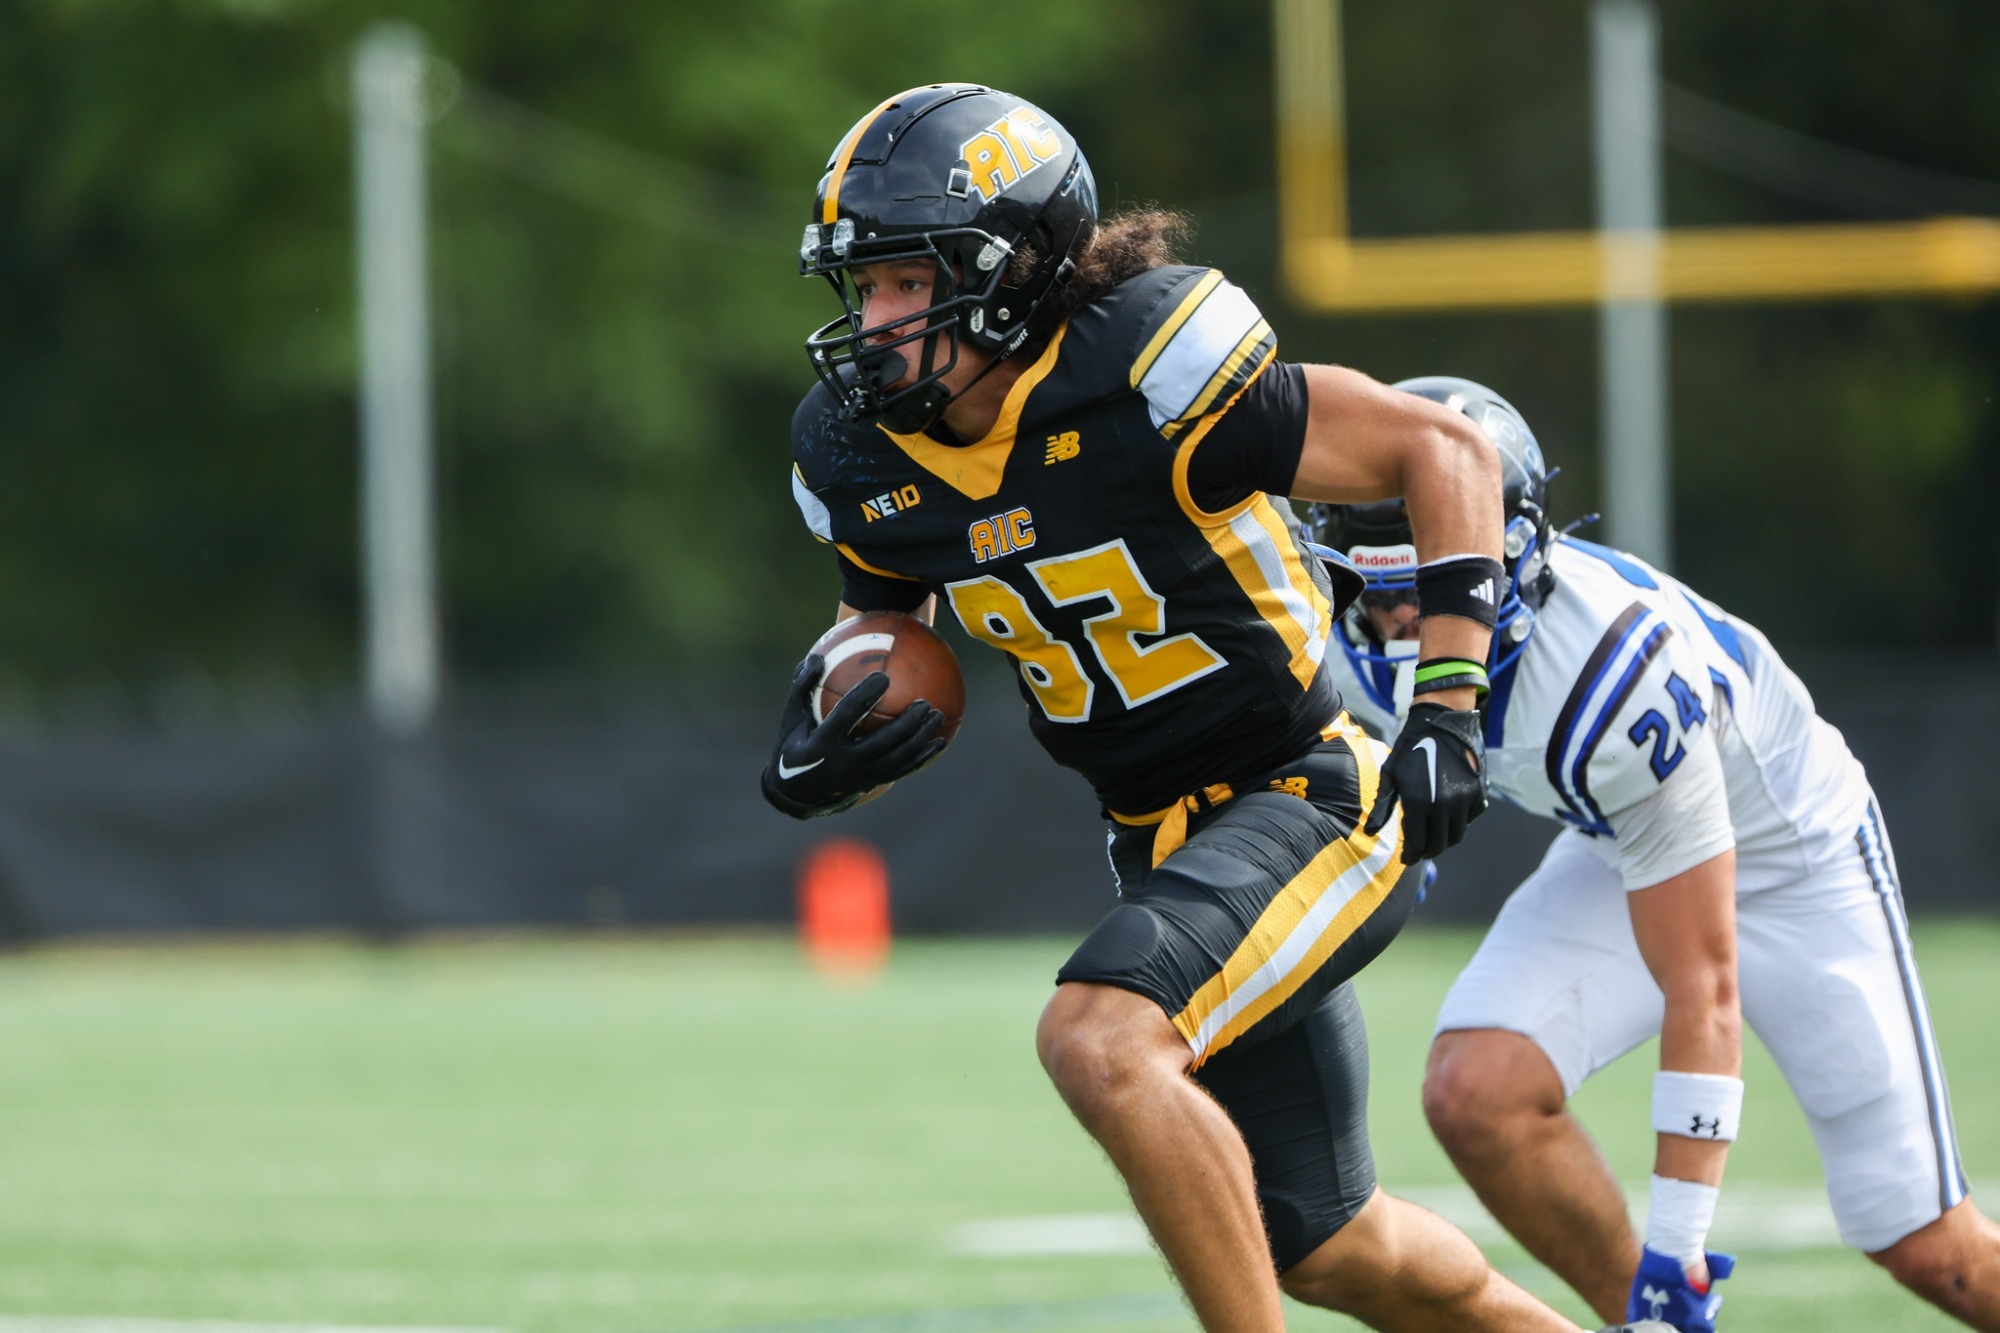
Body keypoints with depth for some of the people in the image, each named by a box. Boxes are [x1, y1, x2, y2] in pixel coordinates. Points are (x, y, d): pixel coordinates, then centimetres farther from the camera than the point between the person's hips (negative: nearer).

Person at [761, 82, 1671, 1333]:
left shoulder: (1143, 381, -24)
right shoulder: (864, 456, -4)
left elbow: (1446, 447, -16)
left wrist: (1449, 710, -20)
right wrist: (824, 756, -7)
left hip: (1309, 799, -8)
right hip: (1165, 840, 8)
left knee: (1101, 1042, -32)